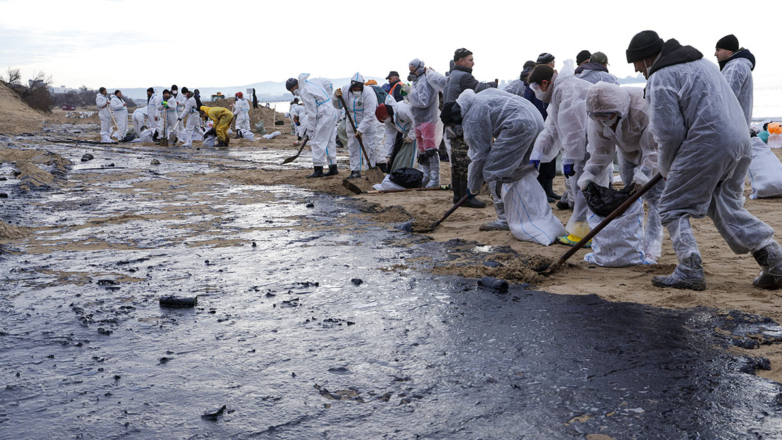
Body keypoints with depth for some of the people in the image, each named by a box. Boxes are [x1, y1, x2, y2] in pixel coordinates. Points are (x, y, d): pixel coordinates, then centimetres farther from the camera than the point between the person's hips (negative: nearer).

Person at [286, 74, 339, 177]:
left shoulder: (305, 92, -17)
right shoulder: (313, 81, 9)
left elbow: (311, 113, -17)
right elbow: (328, 82, 25)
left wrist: (310, 129, -10)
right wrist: (327, 98, 21)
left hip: (324, 116, -10)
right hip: (331, 112, 10)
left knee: (318, 142, -6)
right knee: (330, 141, 13)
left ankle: (318, 169, -5)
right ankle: (333, 168, 18)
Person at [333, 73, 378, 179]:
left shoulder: (368, 93, -25)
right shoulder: (345, 90, -10)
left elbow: (369, 115, -27)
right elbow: (338, 106, 1)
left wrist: (360, 129, -31)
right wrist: (336, 97, -19)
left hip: (367, 124, -5)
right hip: (352, 123, 5)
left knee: (369, 147, -7)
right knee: (353, 147, 7)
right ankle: (355, 171, 14)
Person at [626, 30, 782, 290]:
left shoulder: (660, 78, -6)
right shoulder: (699, 61, 23)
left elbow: (669, 132, -12)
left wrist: (665, 168, 7)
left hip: (707, 145, -9)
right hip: (740, 141, 9)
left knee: (673, 208, 4)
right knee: (727, 207, 18)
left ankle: (689, 270, -3)